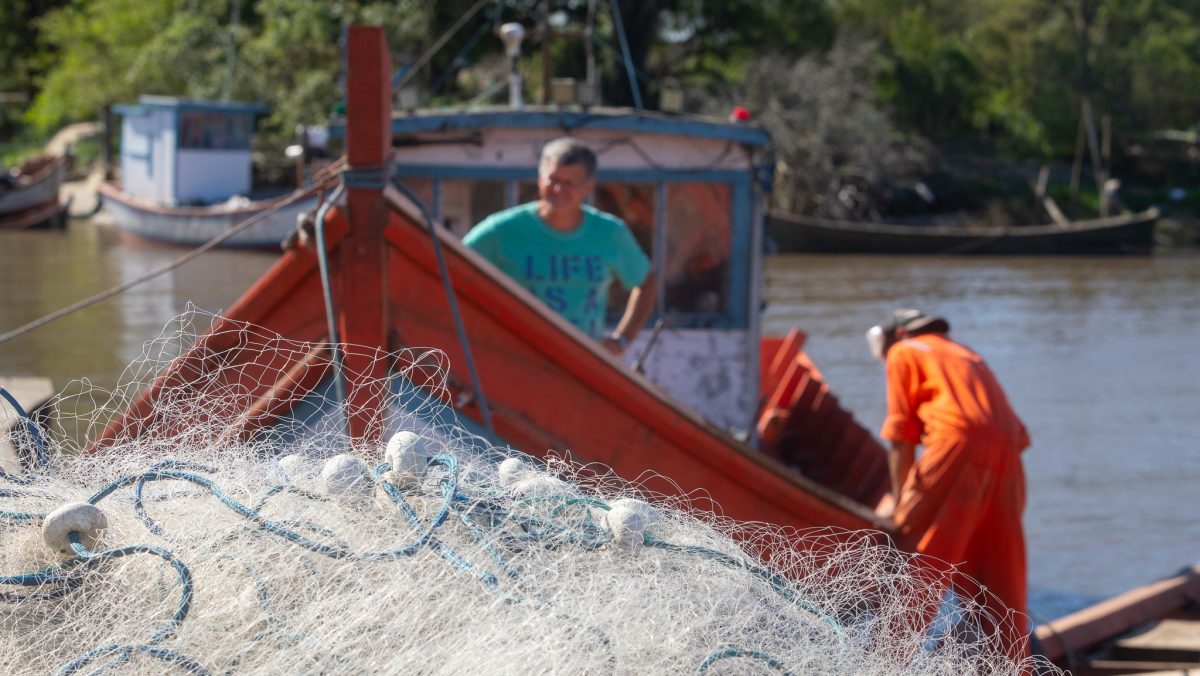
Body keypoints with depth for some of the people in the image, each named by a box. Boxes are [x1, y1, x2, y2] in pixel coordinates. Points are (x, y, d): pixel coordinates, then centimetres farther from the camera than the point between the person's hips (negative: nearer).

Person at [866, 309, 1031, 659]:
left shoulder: (903, 352, 14)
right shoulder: (965, 354, 33)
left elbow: (901, 436, 7)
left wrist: (898, 499, 13)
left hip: (957, 445, -6)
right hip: (1007, 450, 6)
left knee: (917, 552, -2)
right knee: (1001, 574, 8)